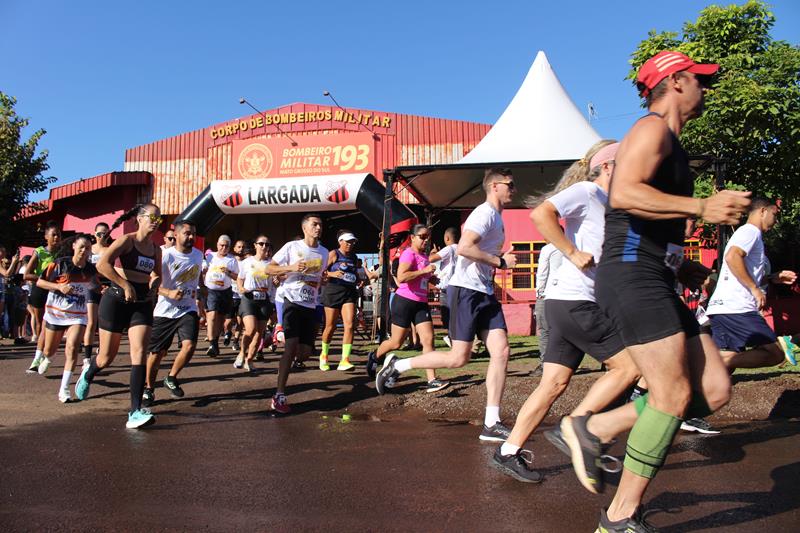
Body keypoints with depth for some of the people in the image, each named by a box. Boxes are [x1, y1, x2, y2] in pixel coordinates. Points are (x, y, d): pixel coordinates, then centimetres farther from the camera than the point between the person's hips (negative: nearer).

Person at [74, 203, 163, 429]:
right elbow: (102, 264, -22)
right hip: (117, 300, -4)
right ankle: (87, 375, 46)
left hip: (143, 304, 4)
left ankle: (135, 411, -16)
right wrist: (126, 285, -21)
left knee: (139, 353, -13)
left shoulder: (156, 249, 10)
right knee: (107, 357, 8)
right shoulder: (127, 240, -8)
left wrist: (155, 282, 5)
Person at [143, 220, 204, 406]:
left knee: (189, 345, -16)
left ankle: (171, 379, 10)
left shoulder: (198, 255, 3)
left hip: (189, 309, 3)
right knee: (157, 352, 5)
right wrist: (168, 293, -27)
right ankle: (148, 389, 27)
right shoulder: (166, 256, -14)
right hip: (165, 311, -3)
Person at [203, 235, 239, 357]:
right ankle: (212, 345, -24)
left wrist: (229, 273, -12)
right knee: (212, 316, -18)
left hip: (225, 292, 2)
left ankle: (215, 343, 24)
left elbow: (237, 277, 6)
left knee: (221, 319, 8)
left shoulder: (232, 260, 7)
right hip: (211, 291, -2)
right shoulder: (210, 256, 8)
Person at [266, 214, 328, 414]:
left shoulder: (324, 252, 11)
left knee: (304, 353, 4)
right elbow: (269, 269, -3)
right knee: (292, 347, -19)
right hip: (293, 302, -5)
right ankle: (279, 396, -13)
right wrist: (291, 268, -18)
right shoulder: (292, 246, -3)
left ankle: (285, 337, 39)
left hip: (310, 307, 5)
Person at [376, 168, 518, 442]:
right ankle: (397, 365, 8)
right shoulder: (485, 213, -10)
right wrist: (500, 261, -16)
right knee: (459, 357, -9)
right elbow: (464, 247, -25)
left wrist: (502, 258, 17)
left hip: (485, 294, 9)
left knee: (501, 352, -3)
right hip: (465, 290, -9)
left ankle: (491, 424, 0)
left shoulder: (496, 217, 20)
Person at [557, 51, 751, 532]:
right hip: (632, 277, -10)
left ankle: (594, 429, 9)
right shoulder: (653, 129, -3)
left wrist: (681, 266, 22)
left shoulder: (672, 146, 28)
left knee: (714, 391, 4)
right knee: (674, 395, -9)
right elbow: (624, 193, -22)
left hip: (655, 284, 10)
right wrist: (702, 207, -22)